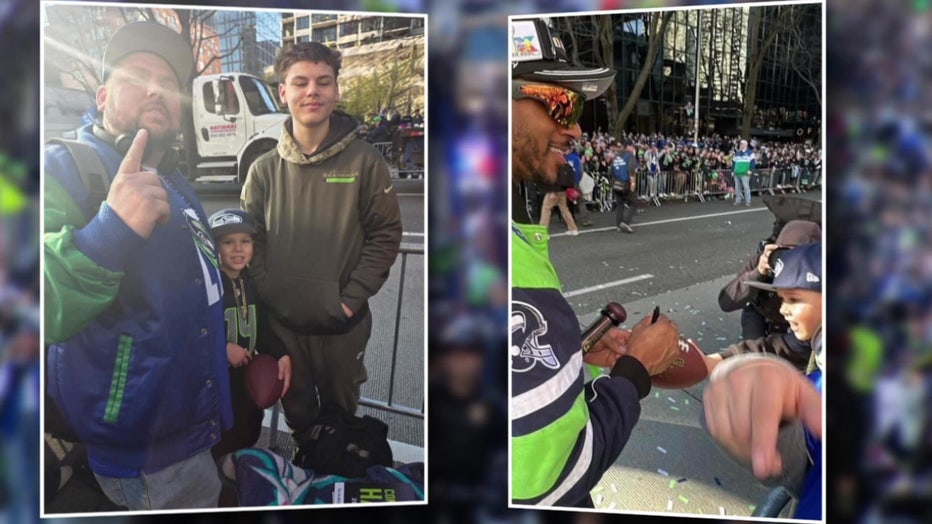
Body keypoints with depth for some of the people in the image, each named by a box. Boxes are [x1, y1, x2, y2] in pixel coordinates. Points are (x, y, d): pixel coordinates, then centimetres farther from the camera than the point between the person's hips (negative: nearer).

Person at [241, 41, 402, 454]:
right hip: (282, 320, 2)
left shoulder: (365, 162, -7)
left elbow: (386, 234, -7)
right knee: (296, 406, 20)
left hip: (344, 322, -2)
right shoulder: (265, 168, 1)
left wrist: (351, 298, -13)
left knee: (341, 405, 17)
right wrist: (269, 294, -10)